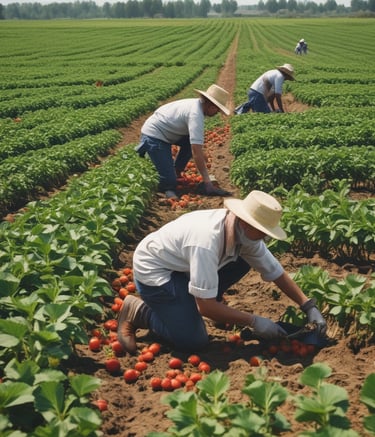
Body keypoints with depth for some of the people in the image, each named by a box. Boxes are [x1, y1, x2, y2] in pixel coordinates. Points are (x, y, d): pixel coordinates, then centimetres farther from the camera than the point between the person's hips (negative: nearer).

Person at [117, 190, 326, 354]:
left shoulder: (245, 231, -13)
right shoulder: (207, 241, -37)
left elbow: (276, 272, -1)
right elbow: (206, 307, -32)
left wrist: (309, 307, -6)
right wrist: (254, 321, -25)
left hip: (182, 265, 8)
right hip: (153, 269, -8)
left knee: (244, 259, -4)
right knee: (194, 341, -17)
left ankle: (189, 301, 8)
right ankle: (138, 311, 2)